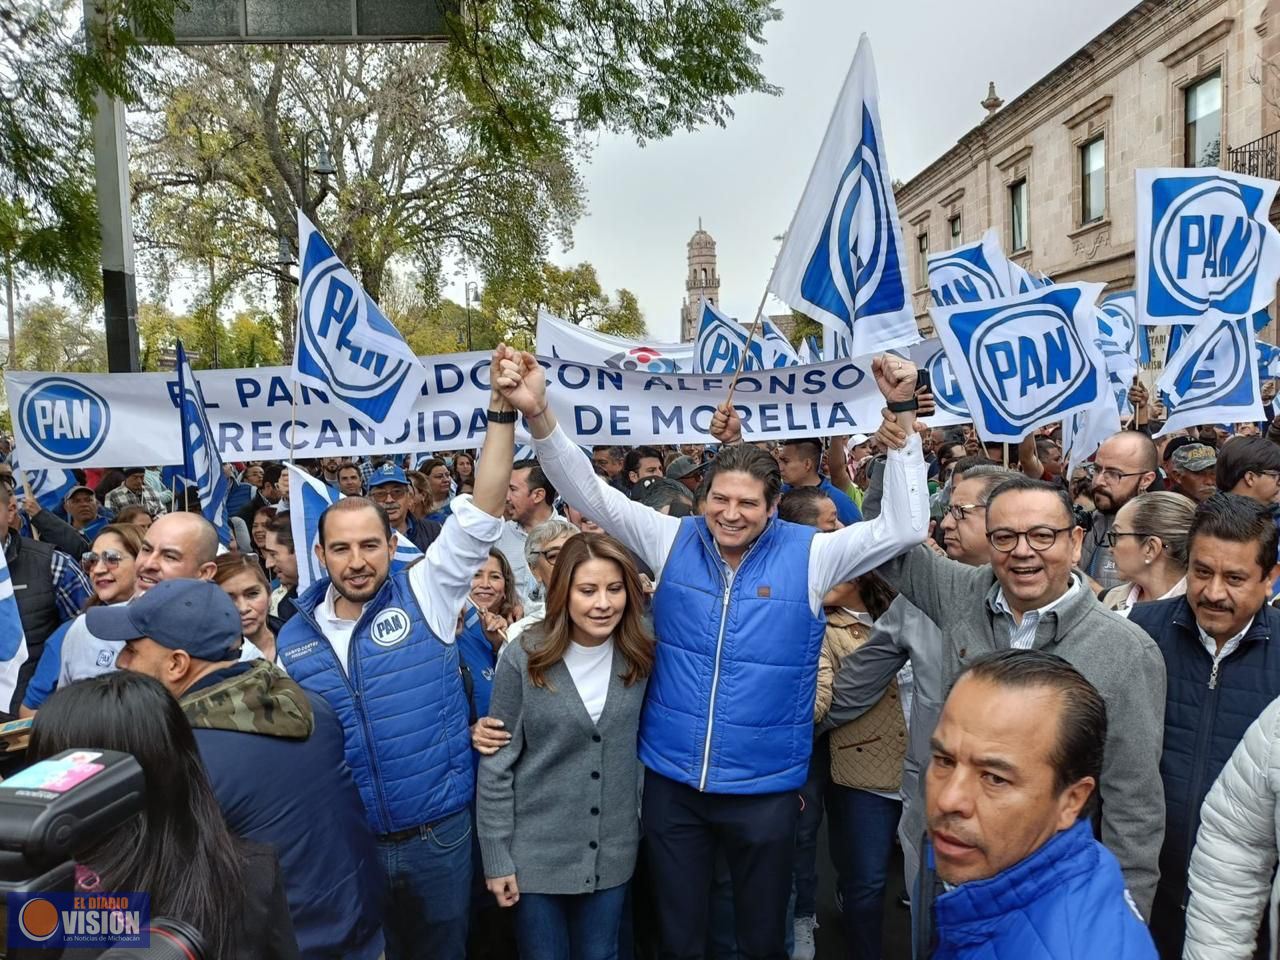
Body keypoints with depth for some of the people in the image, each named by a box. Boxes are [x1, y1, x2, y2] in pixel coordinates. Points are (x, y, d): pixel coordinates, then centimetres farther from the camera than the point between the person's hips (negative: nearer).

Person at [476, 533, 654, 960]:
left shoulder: (639, 659, -6)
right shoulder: (524, 659, -15)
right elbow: (496, 765, -10)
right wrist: (496, 858, -8)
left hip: (613, 853, 3)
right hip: (537, 853, -3)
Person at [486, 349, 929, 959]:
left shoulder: (808, 555, -9)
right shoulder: (673, 541, -6)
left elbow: (904, 526, -15)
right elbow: (591, 494, -9)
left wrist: (901, 413, -22)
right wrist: (538, 414, -24)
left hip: (765, 787, -1)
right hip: (671, 781, 2)